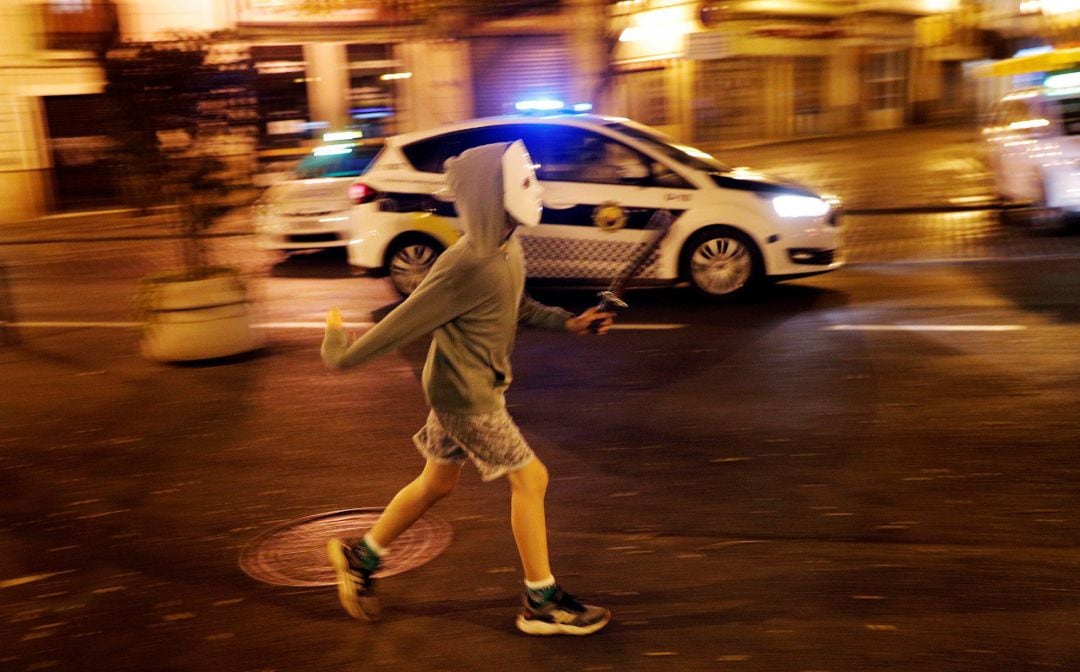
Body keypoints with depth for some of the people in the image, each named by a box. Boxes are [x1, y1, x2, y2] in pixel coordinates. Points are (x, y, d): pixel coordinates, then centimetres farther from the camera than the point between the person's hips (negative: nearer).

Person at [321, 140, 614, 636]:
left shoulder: (507, 250, 1)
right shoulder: (467, 265, -27)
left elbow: (515, 307, 17)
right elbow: (405, 322, -22)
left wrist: (569, 323, 8)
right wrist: (343, 354, -13)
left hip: (476, 387, 9)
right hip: (464, 394, -9)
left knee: (436, 484, 19)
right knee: (529, 478, -2)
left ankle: (360, 558, 36)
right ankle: (542, 604, 12)